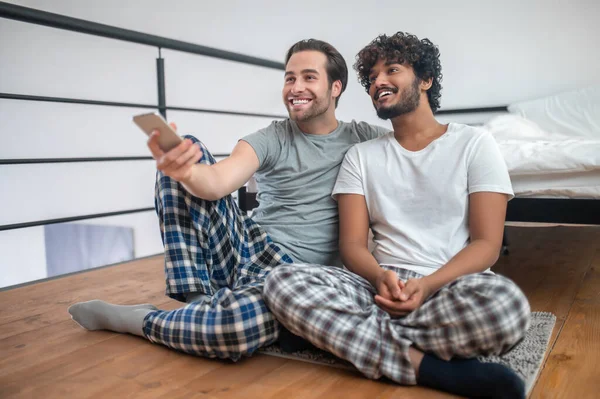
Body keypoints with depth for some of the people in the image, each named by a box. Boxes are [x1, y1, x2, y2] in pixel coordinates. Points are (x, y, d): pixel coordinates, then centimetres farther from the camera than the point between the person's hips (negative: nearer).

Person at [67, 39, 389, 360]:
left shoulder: (361, 138, 7)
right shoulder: (269, 139, 4)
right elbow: (217, 182, -15)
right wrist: (182, 169, -35)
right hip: (251, 247, 3)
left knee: (243, 319, -40)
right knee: (187, 152, -12)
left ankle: (133, 319, -8)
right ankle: (198, 299, -14)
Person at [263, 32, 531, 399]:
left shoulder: (474, 143, 6)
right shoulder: (360, 156, 12)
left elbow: (487, 243, -2)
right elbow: (352, 244, 3)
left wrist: (428, 285, -20)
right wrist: (380, 278, -21)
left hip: (453, 287, -2)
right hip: (383, 285, 3)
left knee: (505, 303, -37)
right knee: (283, 282, -26)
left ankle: (365, 335, -19)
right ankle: (435, 369, -26)